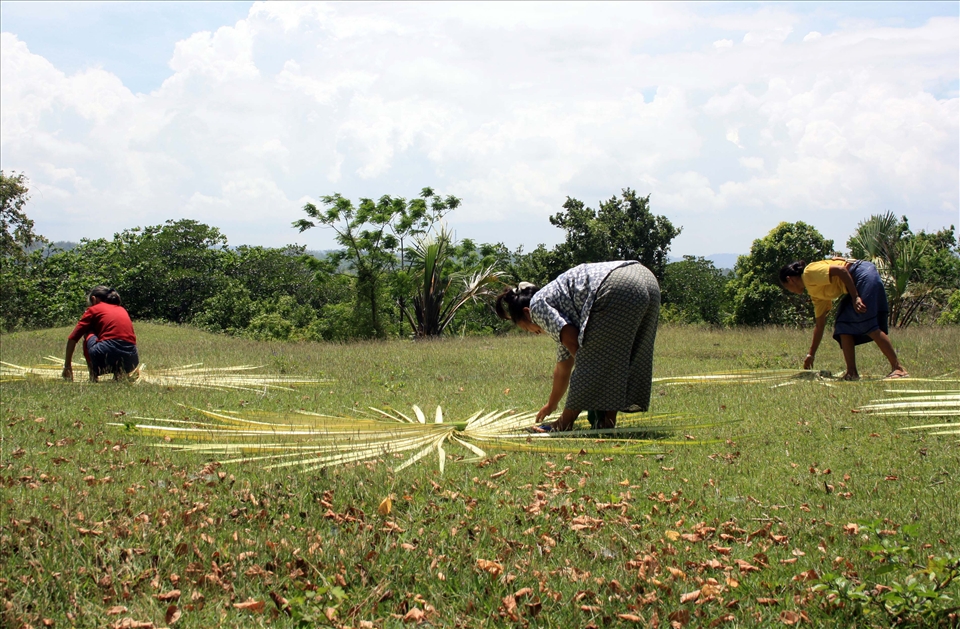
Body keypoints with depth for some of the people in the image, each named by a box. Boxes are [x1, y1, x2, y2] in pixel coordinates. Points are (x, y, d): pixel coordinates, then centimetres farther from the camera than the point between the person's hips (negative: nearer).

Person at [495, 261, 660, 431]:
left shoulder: (537, 304, 11)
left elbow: (572, 341, -1)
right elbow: (563, 364, 43)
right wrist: (551, 405, 55)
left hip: (620, 289, -9)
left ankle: (566, 423, 8)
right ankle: (608, 420, 15)